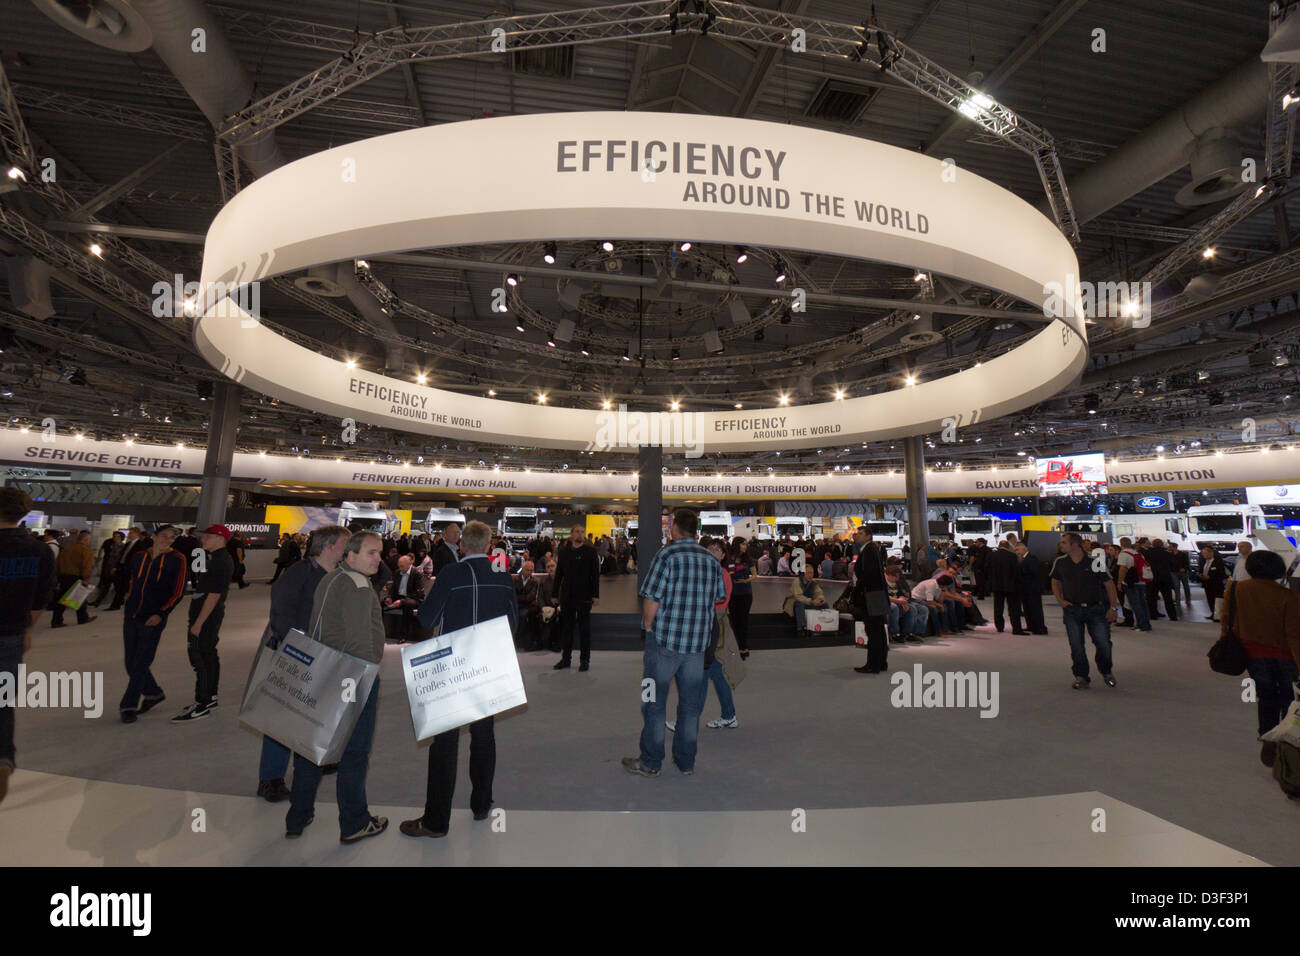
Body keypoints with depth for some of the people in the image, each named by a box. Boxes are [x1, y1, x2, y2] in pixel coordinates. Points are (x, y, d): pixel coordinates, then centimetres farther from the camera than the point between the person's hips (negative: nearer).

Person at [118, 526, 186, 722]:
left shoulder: (177, 559, -7)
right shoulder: (139, 556, 6)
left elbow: (178, 591, -9)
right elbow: (131, 579, 23)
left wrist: (161, 614, -16)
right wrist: (129, 602, 16)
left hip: (153, 619, -5)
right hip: (131, 616, 5)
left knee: (141, 663, -2)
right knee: (131, 663, 11)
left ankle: (129, 706, 11)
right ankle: (154, 694, 29)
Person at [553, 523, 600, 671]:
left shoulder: (590, 551, -1)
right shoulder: (564, 552, 8)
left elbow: (595, 574, -4)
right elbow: (558, 574, 10)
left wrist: (596, 595, -10)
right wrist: (555, 594, 6)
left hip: (584, 596, -3)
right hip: (567, 596, 3)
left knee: (584, 628, 5)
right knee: (566, 627, 9)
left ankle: (584, 659, 14)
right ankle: (566, 658, 20)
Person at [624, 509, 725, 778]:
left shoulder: (667, 555, -11)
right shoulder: (712, 560, 6)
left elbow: (651, 598, -14)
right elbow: (718, 599, 11)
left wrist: (648, 627, 0)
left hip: (664, 640, -5)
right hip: (698, 643, 5)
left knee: (653, 702, 8)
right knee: (690, 704, 14)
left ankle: (651, 762, 17)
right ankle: (686, 762, 24)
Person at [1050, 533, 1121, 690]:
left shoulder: (1094, 561, -7)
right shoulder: (1060, 563, 2)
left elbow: (1109, 584, -2)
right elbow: (1055, 581, 17)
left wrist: (1113, 607, -5)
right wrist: (1060, 600, 4)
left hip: (1096, 609, -2)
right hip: (1072, 610, 2)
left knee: (1103, 643, -1)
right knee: (1076, 646, 3)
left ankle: (1106, 671, 27)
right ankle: (1081, 677, 17)